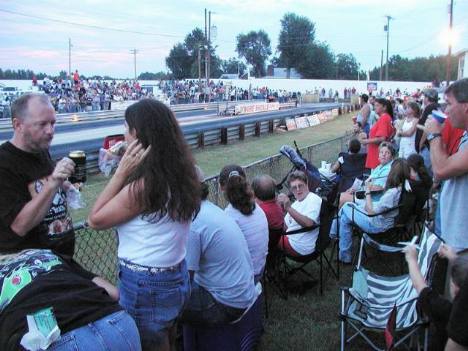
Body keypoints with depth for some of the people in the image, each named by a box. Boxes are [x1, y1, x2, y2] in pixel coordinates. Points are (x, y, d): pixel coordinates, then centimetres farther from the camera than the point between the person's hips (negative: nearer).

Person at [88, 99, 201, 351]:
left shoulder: (144, 185, -26)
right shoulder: (181, 172, -1)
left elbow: (95, 220, -14)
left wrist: (122, 171, -17)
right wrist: (127, 172, 0)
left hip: (145, 285, -8)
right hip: (176, 277, 8)